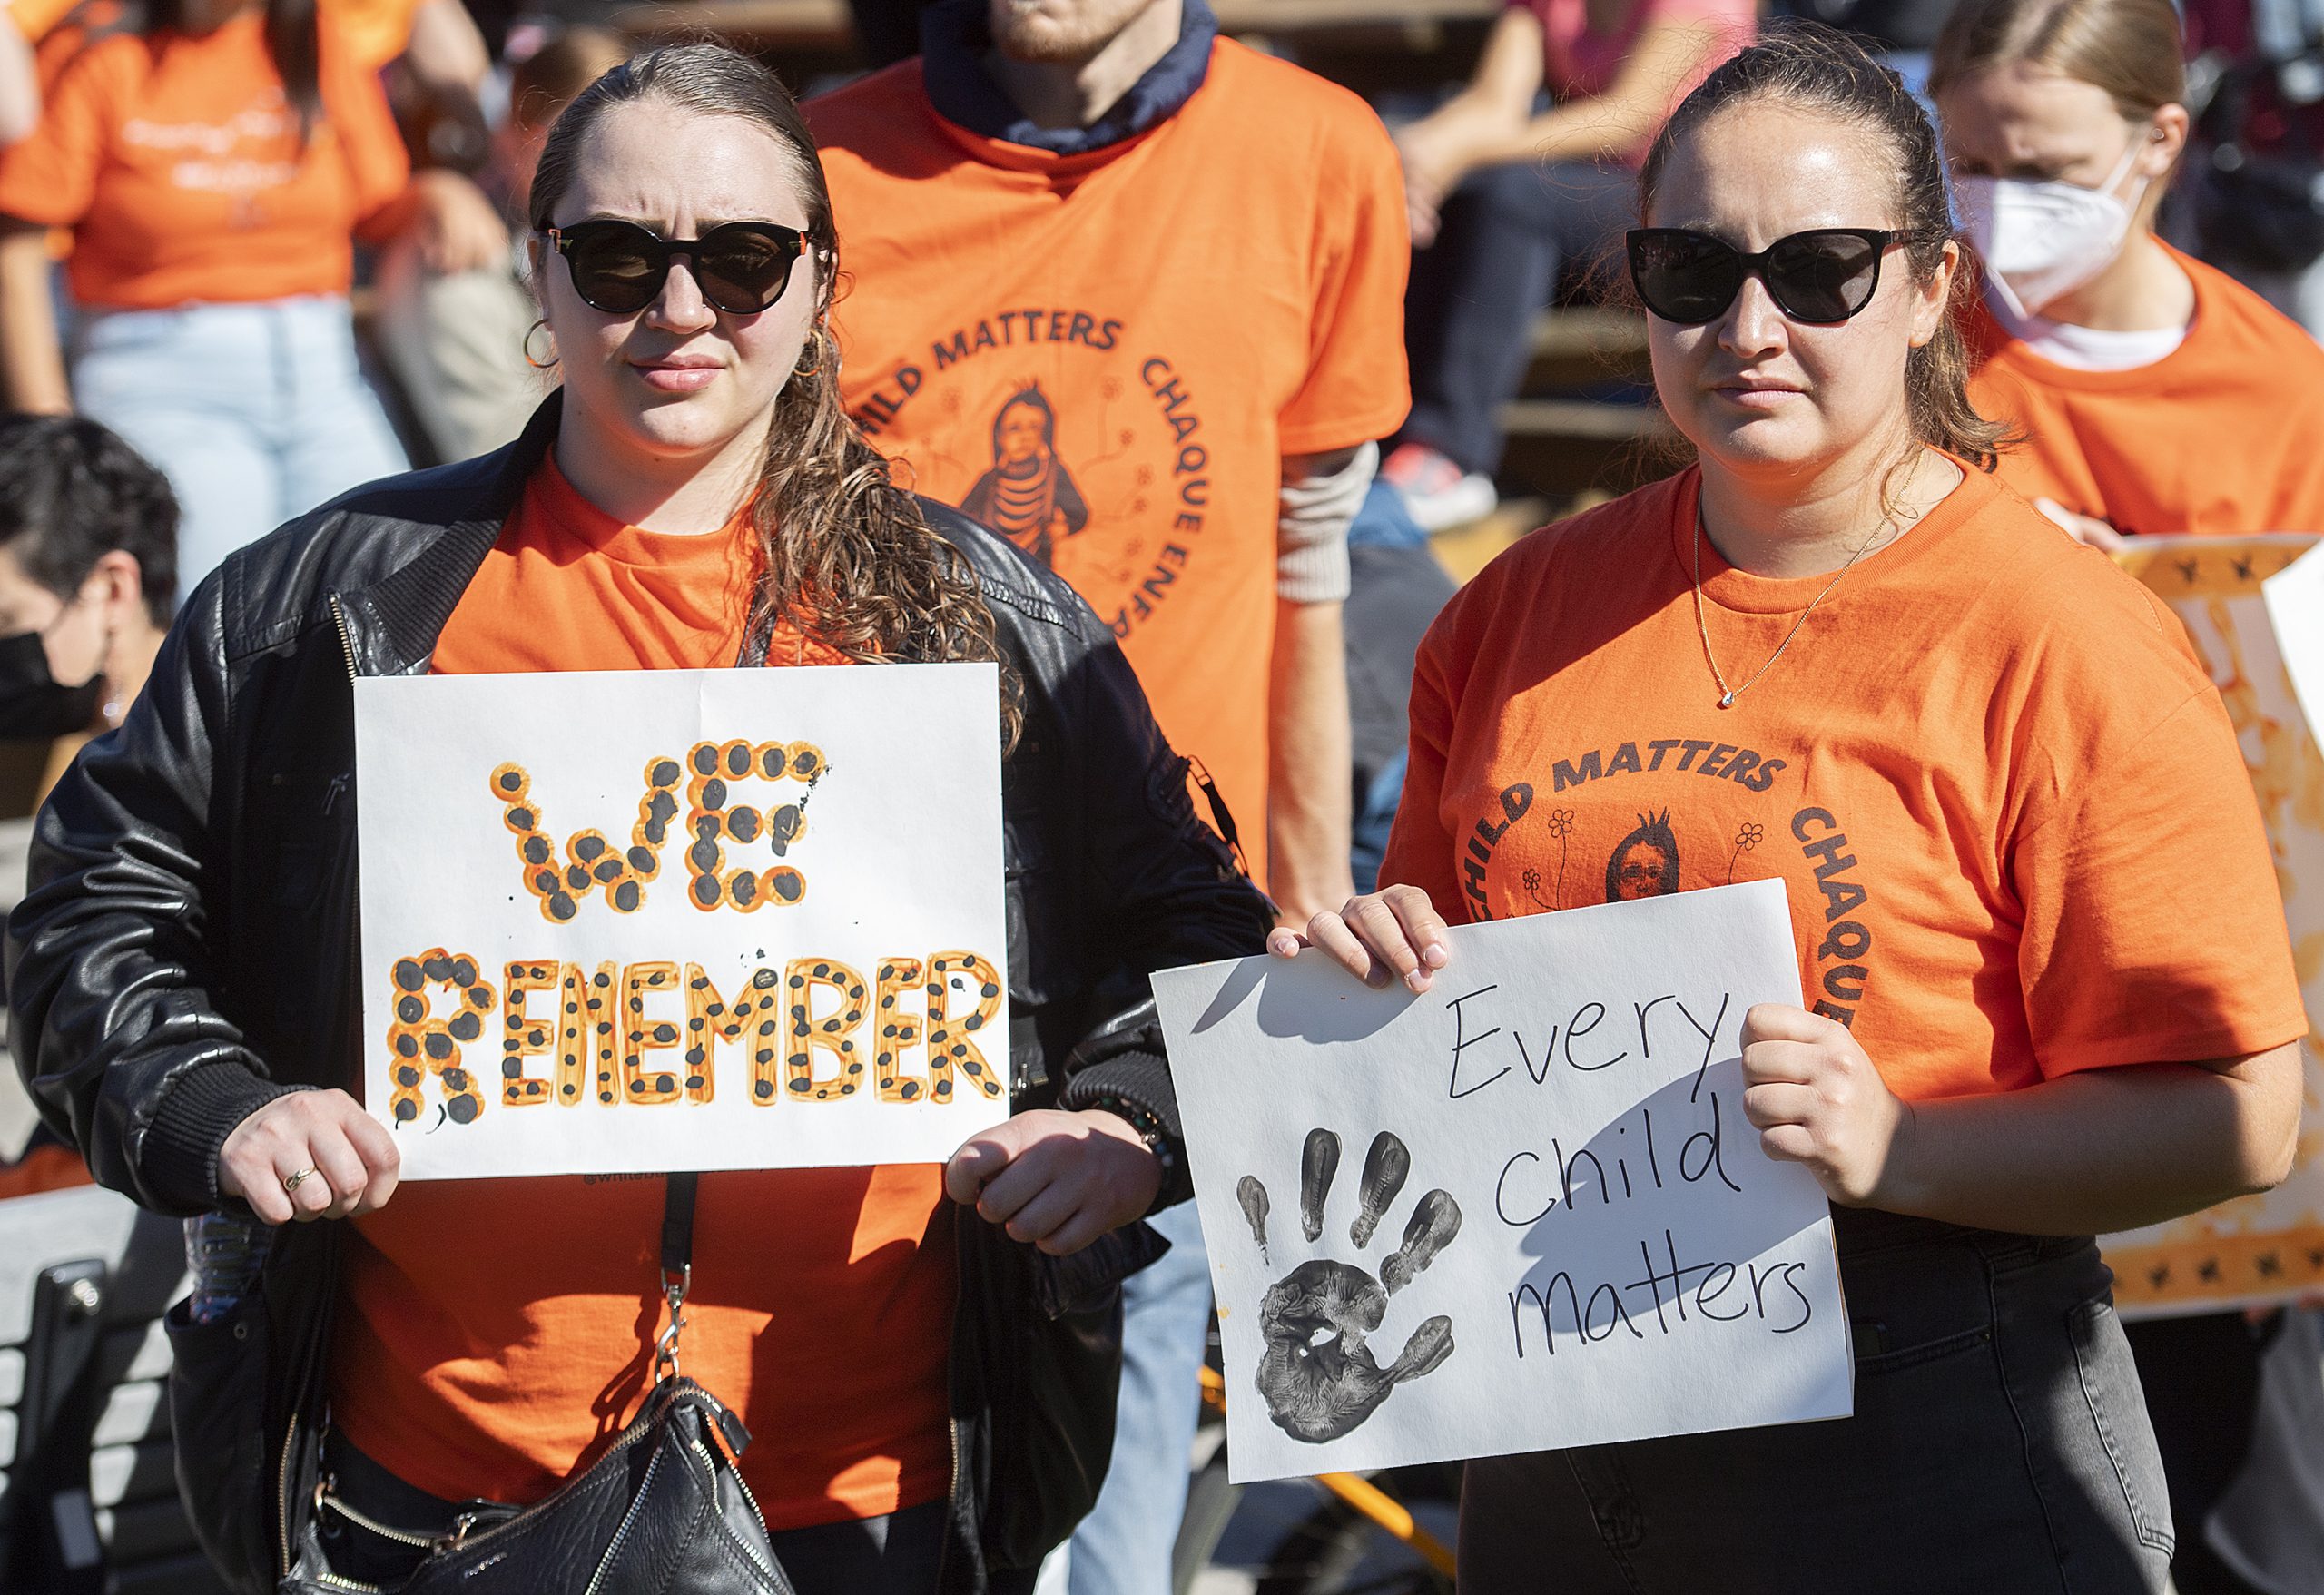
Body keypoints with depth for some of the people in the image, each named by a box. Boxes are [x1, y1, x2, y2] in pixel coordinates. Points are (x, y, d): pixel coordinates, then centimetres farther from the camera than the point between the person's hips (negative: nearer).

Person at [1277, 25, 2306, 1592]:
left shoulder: (2062, 642, -11)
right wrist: (1372, 974, -2)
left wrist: (1899, 1145, -24)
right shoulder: (1523, 611, 7)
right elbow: (1445, 1005, 19)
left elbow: (2238, 1116, -13)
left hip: (1930, 1459, -5)